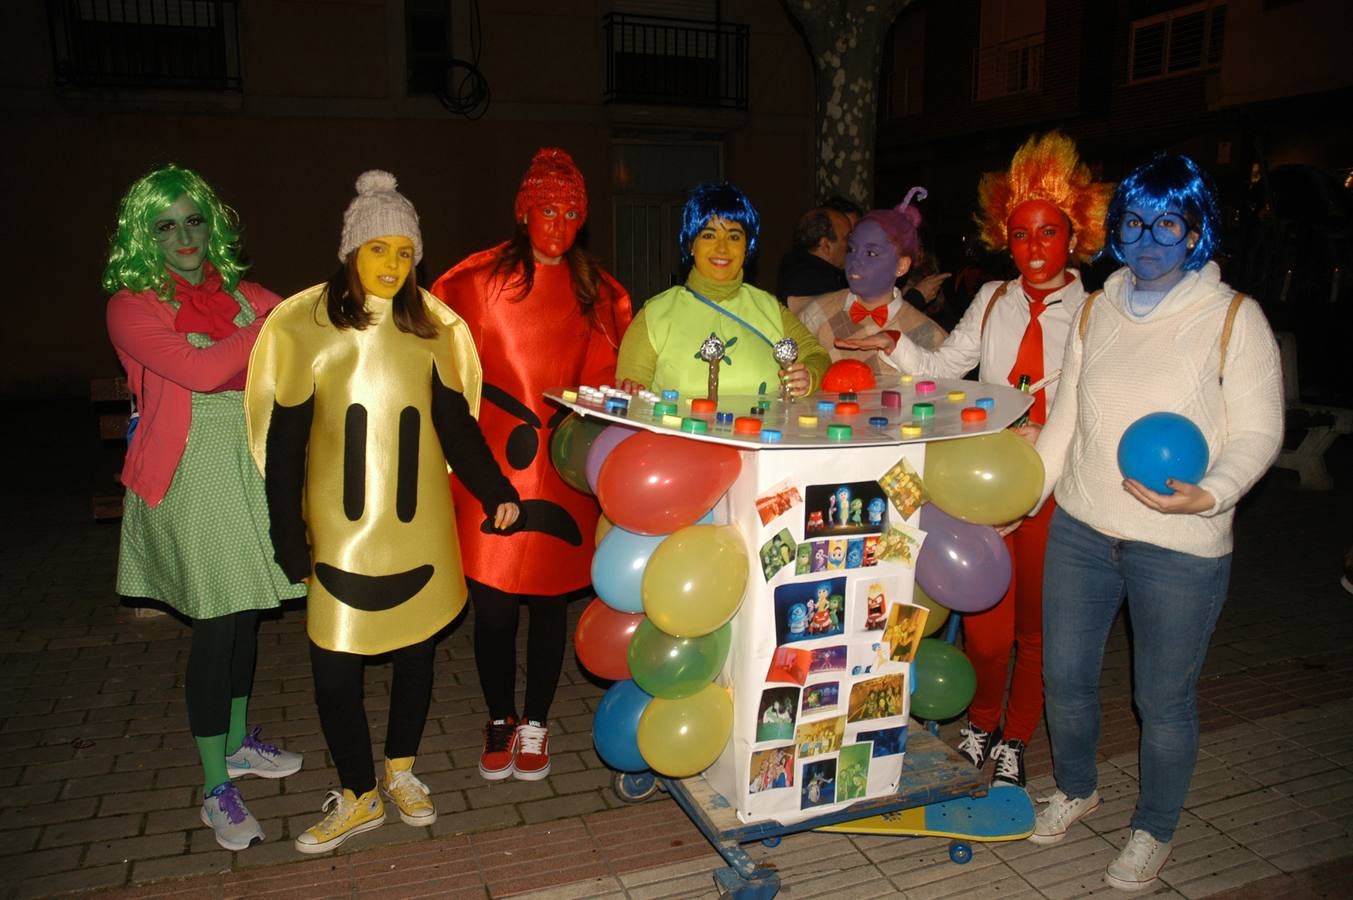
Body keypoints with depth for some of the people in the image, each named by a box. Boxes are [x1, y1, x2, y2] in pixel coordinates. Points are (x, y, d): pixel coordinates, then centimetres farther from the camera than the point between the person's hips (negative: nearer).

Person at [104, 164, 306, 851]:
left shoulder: (235, 289, 10)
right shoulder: (132, 306, -7)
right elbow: (202, 370, -19)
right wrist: (273, 324, -13)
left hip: (251, 461, 5)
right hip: (193, 475, -5)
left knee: (245, 609, 14)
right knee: (216, 624, -5)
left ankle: (238, 743, 33)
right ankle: (216, 791, 8)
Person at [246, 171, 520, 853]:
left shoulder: (431, 328, 2)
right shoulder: (306, 325, -4)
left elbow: (456, 421, 4)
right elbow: (283, 442, -2)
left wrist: (493, 489, -10)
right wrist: (289, 540, -4)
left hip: (419, 527, 2)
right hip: (341, 532, -2)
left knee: (416, 648, 12)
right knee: (334, 665, 1)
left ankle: (400, 770, 36)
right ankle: (358, 797, 23)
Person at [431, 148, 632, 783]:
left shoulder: (598, 294, 10)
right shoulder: (481, 279, 2)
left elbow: (606, 379, 13)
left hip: (564, 468, 2)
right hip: (493, 463, -2)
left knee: (550, 599, 9)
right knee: (493, 604, 2)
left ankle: (536, 724, 27)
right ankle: (499, 722, 26)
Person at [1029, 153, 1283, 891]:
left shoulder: (1234, 317, -8)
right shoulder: (1097, 310, 5)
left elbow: (1258, 432, -9)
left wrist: (1208, 495, -27)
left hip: (1179, 547, -4)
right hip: (1080, 528, 4)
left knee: (1164, 701, 10)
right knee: (1064, 676, 15)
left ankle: (1153, 831, 36)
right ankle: (1075, 790, 43)